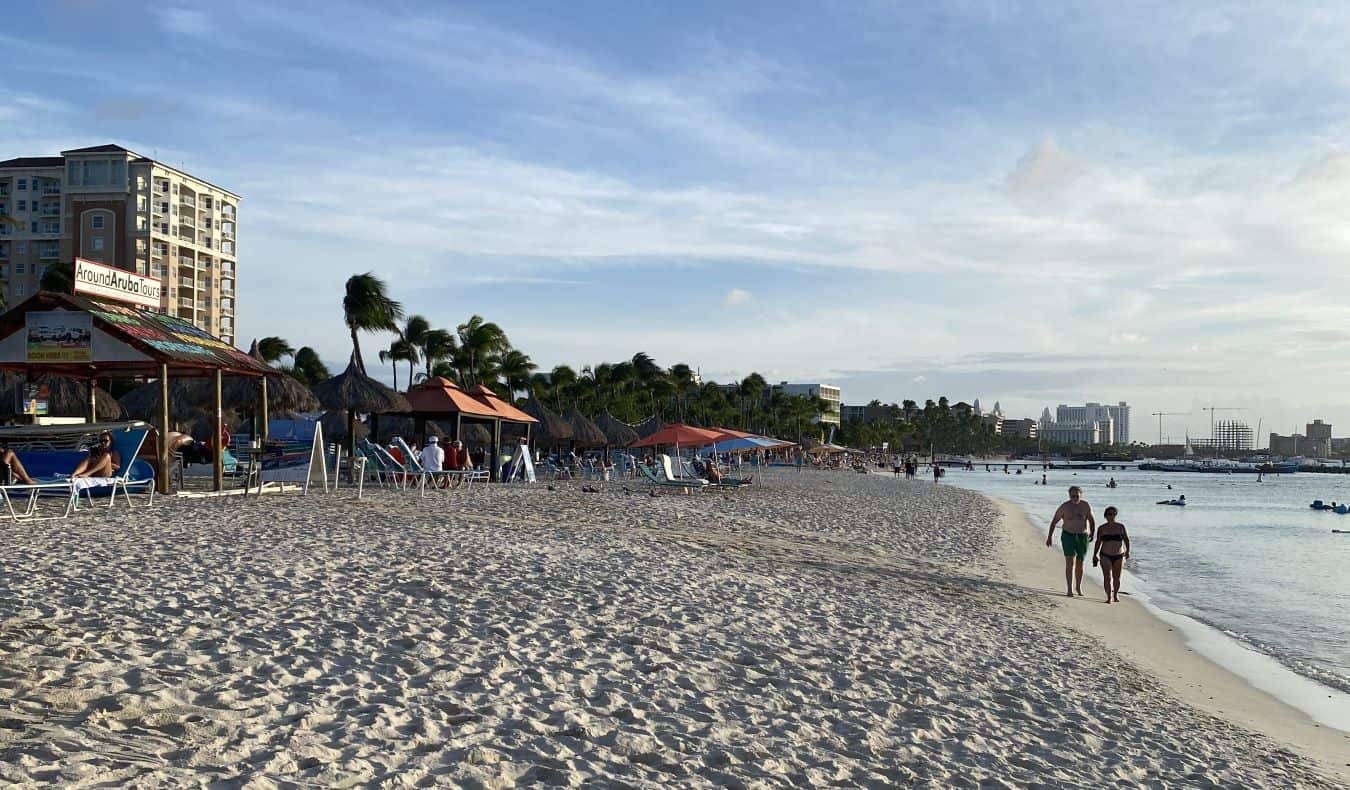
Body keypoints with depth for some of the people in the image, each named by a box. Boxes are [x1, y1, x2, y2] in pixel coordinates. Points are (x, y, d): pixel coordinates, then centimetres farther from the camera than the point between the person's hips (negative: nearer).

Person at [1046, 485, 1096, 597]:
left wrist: (1092, 533, -13)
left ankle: (1078, 586, 33)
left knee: (1080, 564, 13)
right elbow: (1054, 521, -3)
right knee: (1070, 562, -14)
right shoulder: (1064, 507, -9)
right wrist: (1050, 536, -6)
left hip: (1083, 537, 2)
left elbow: (1092, 520, 1)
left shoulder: (1086, 506, -6)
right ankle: (1069, 590, -16)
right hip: (1068, 536, -2)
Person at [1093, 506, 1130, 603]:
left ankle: (1116, 595, 34)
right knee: (1107, 577, -14)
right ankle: (1109, 597, -13)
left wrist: (1127, 551, -7)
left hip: (1118, 556, 1)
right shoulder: (1101, 528, -1)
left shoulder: (1121, 527, 0)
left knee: (1116, 577, 13)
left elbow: (1126, 539, 4)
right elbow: (1098, 542, 6)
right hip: (1105, 556, -1)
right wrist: (1095, 555, 3)